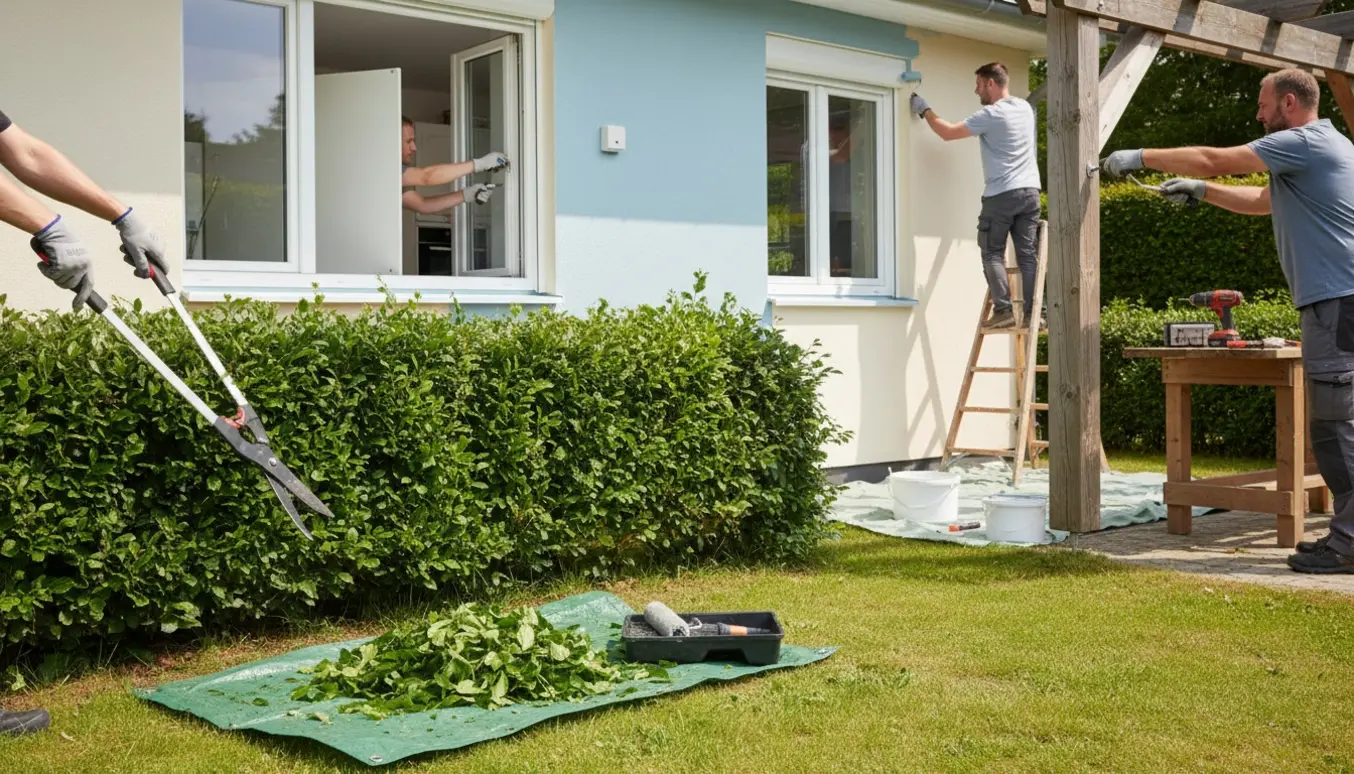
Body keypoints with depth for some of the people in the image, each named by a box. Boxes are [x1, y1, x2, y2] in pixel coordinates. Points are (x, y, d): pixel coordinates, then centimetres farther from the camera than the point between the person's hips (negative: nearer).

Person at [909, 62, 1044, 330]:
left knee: (993, 254, 1)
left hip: (1001, 194, -6)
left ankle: (1003, 311, -9)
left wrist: (924, 110, 6)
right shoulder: (1026, 108, 14)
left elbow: (948, 132, -8)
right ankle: (1032, 314, -1)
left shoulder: (991, 115, -10)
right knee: (1028, 256, 3)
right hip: (1030, 191, 7)